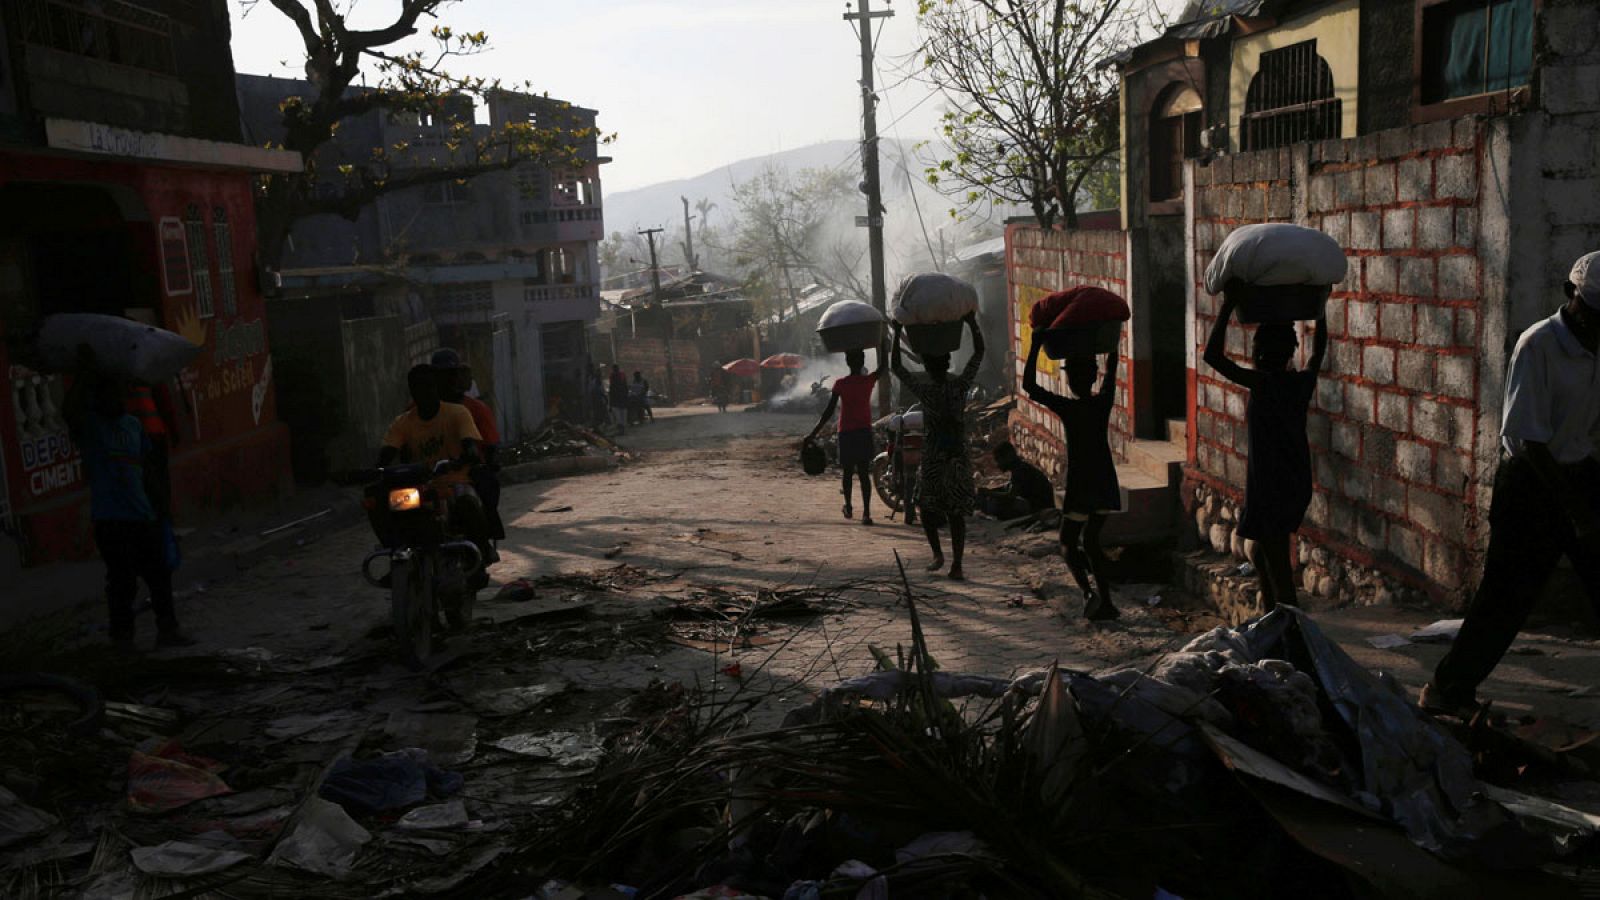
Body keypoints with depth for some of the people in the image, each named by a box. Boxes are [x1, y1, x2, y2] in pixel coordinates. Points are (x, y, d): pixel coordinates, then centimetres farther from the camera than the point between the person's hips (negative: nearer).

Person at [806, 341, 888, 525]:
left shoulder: (840, 384, -8)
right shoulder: (869, 381, -4)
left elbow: (829, 412, -9)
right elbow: (883, 364, 14)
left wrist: (814, 433, -4)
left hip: (846, 433, -1)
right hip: (864, 432, 1)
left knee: (847, 472, 15)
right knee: (864, 473, -1)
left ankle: (848, 507, 29)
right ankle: (866, 513, -9)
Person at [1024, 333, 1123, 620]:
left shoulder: (1067, 408, -15)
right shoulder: (1104, 402, -2)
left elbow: (1028, 385, -14)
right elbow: (1111, 368, 15)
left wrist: (1036, 346, -12)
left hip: (1080, 486, -5)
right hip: (1106, 483, 5)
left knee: (1069, 544, 8)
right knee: (1092, 541, 18)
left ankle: (1088, 591, -14)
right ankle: (1106, 602, 14)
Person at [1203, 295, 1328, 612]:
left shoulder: (1262, 383, -18)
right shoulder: (1303, 382, 1)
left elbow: (1213, 355, -20)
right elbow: (1318, 350, 23)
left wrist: (1227, 307, -14)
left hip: (1269, 487, -8)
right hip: (1297, 484, 8)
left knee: (1278, 565, -2)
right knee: (1260, 553, 23)